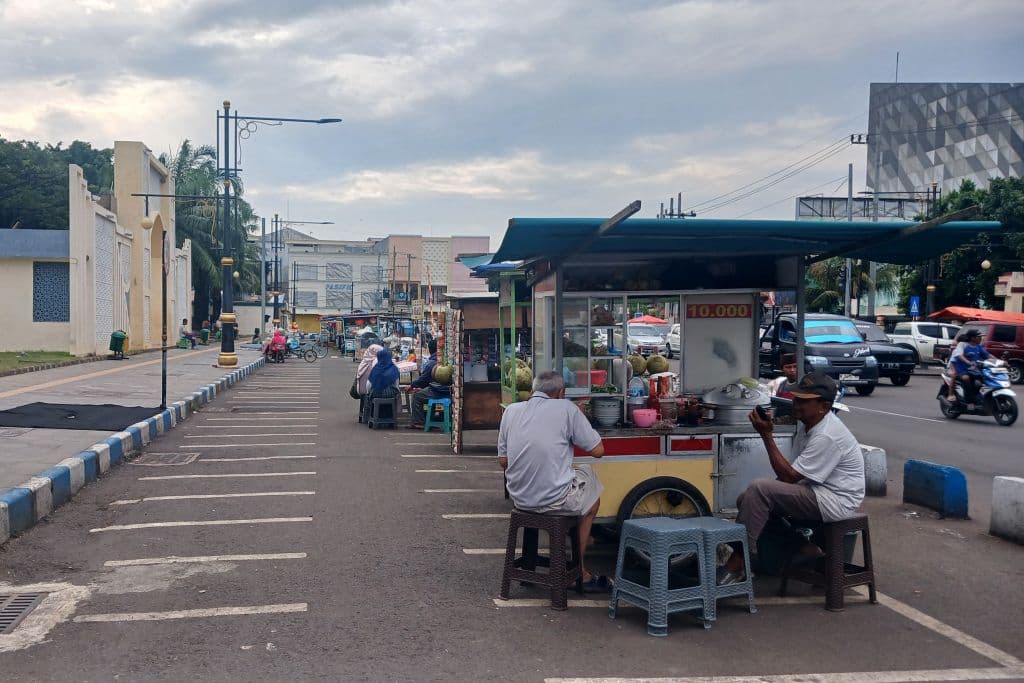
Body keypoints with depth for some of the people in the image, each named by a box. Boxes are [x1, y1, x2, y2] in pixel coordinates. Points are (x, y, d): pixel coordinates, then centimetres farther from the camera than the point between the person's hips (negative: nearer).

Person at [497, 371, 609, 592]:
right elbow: (597, 450, -3)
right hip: (555, 499, -6)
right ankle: (579, 571, 34)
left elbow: (503, 461, 9)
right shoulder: (566, 408, -7)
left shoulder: (511, 410, 6)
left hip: (519, 498, 6)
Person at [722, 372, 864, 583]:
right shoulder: (808, 424, 7)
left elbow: (788, 476, -22)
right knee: (747, 499, 6)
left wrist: (766, 435, -22)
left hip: (834, 502, -10)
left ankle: (737, 564, -20)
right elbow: (794, 472, 16)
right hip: (814, 492, 11)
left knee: (758, 489, -25)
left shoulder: (827, 436, -24)